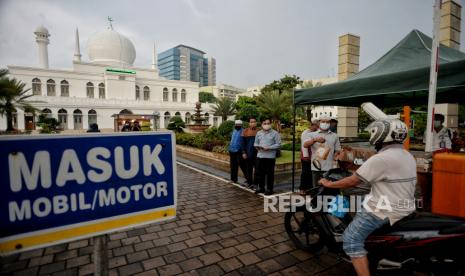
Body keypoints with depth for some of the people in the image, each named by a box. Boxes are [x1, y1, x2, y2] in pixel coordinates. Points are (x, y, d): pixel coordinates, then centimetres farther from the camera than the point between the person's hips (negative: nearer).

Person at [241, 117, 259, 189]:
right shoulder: (245, 131, 2)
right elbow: (243, 143, 2)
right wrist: (244, 152, -4)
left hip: (257, 153, 0)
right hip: (248, 154, 1)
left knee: (257, 169, 6)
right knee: (249, 169, 9)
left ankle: (256, 183, 16)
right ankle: (249, 183, 20)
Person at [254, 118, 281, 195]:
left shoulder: (275, 133, -2)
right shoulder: (259, 133, 13)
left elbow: (278, 144, -8)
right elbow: (255, 143, 18)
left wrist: (269, 148, -18)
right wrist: (257, 146, -5)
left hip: (270, 156, -4)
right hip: (260, 156, 5)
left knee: (270, 173, 2)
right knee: (260, 173, 11)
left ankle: (269, 189, 13)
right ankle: (261, 187, 25)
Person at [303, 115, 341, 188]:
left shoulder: (334, 136, 12)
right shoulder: (312, 134, 6)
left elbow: (337, 150, 12)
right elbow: (305, 145, -9)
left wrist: (333, 159, -5)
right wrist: (315, 139, -25)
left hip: (329, 168, 1)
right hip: (316, 167, -1)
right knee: (316, 188, 7)